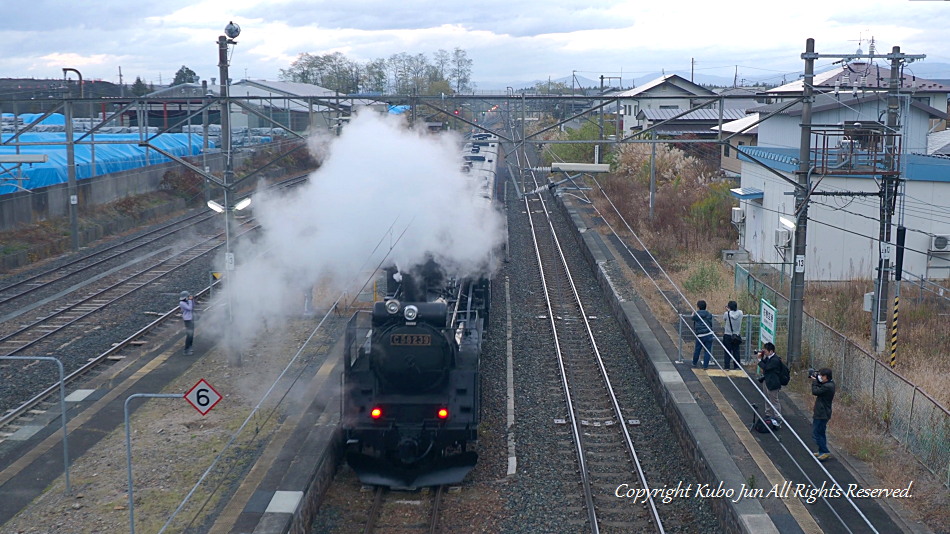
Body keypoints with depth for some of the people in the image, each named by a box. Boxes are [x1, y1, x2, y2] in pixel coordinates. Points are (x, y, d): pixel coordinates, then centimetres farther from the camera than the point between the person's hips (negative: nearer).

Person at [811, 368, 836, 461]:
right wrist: (816, 381, 2)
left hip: (821, 415, -11)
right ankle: (822, 452, 26)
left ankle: (825, 452, -5)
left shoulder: (827, 386, -24)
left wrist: (814, 381, -10)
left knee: (816, 434, -6)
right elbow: (819, 389, 15)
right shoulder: (829, 384, 7)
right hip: (821, 413, 11)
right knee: (820, 433, 18)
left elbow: (815, 391, -22)